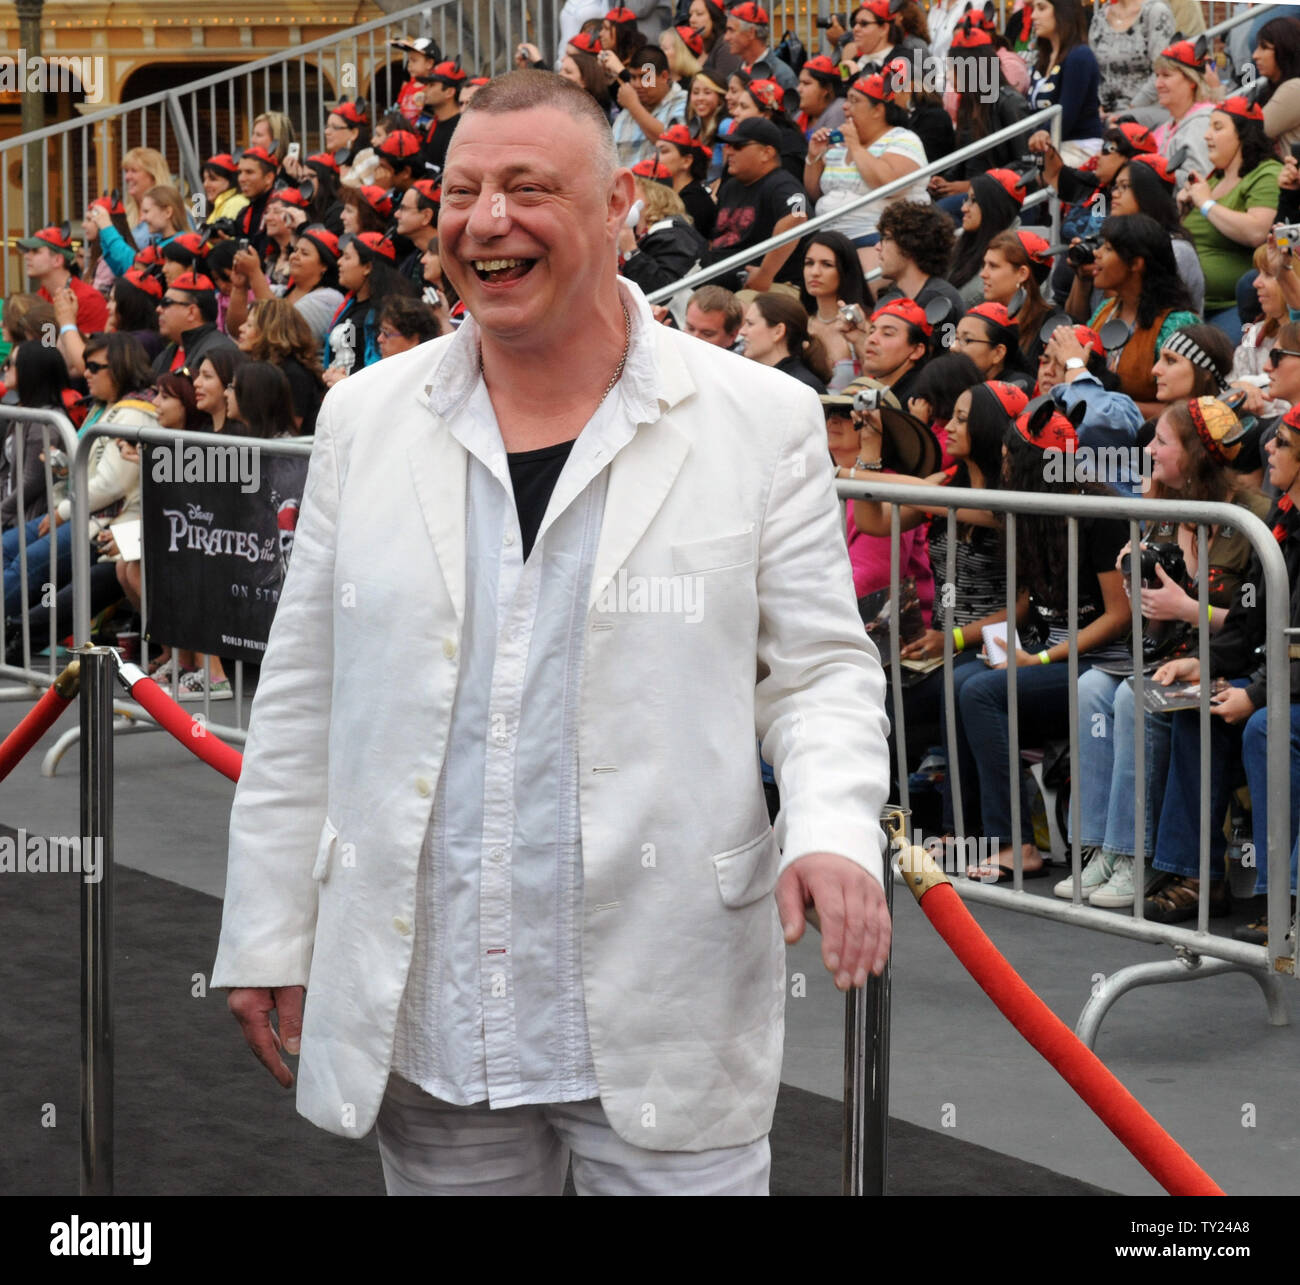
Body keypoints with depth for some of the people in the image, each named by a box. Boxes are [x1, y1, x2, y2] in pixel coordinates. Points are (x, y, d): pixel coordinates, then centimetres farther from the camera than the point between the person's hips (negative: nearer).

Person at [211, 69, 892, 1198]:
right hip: (420, 1016, 3)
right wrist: (269, 934, 10)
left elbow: (821, 669, 3)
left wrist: (833, 830, -17)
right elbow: (302, 700, 11)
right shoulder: (365, 417, 7)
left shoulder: (759, 420, -1)